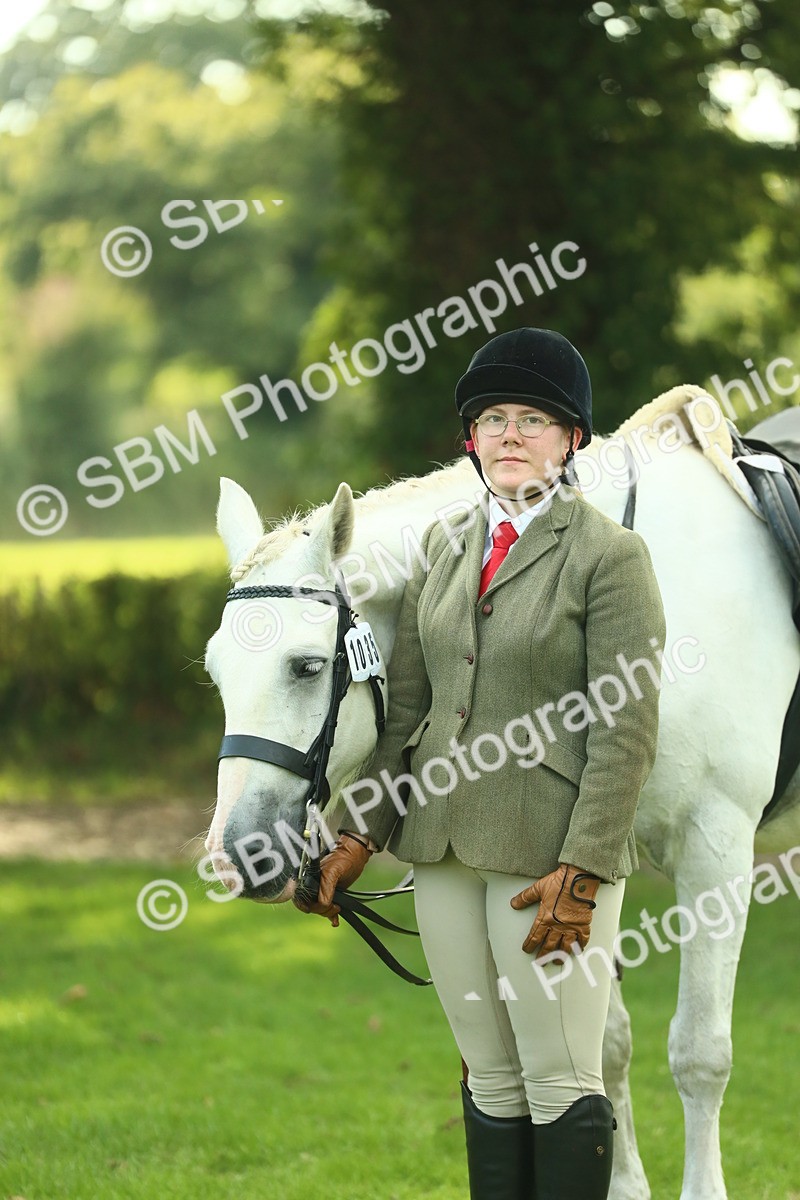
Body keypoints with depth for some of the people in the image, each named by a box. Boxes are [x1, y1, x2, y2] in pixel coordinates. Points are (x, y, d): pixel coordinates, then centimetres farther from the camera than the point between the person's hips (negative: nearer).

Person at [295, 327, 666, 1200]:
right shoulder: (444, 548, 12)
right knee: (490, 1079, 13)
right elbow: (405, 705, 14)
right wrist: (361, 835, 6)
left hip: (550, 854, -6)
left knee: (561, 1080, -2)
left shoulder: (610, 555, -7)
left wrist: (582, 872, -17)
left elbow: (625, 734, -11)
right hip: (443, 838, 6)